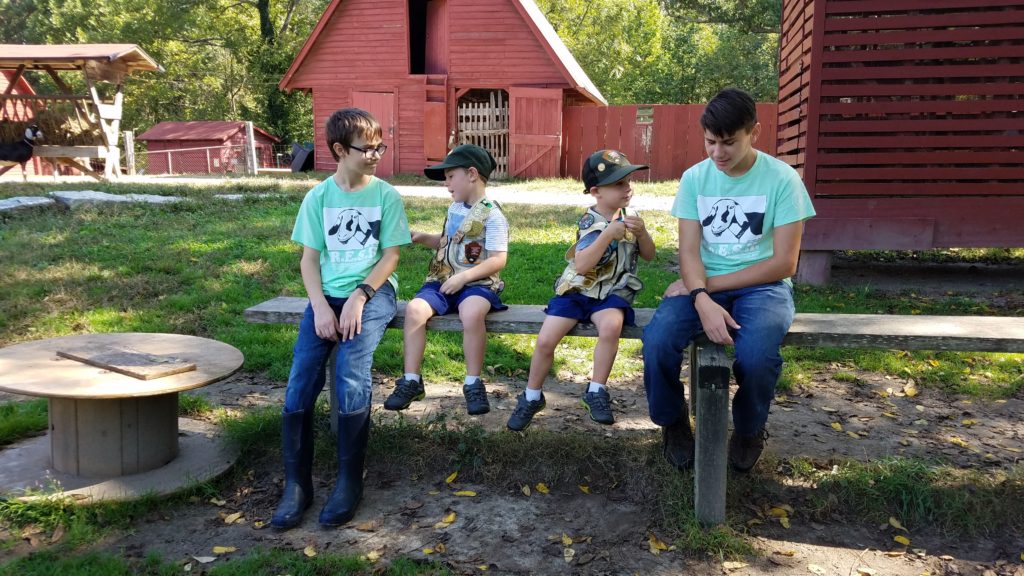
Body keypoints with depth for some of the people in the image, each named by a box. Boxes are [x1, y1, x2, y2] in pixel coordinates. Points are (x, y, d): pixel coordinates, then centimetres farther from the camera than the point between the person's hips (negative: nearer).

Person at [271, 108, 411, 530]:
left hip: (372, 292, -2)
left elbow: (390, 257, -1)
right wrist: (320, 306, -10)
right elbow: (309, 259, 6)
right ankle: (296, 484, -5)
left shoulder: (386, 196, 2)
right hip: (327, 294, 2)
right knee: (301, 380, -17)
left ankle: (350, 480, -11)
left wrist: (358, 297, -14)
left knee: (350, 371, -26)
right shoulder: (318, 197, 7)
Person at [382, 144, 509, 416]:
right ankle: (411, 381, -14)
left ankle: (473, 384, -21)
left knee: (471, 314, -38)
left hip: (477, 282, -6)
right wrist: (423, 238, 15)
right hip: (442, 280, 6)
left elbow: (498, 259, -13)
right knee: (414, 309, -22)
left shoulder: (492, 215, -7)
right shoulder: (454, 208, 17)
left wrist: (464, 277, -20)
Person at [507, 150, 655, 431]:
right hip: (577, 290, -2)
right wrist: (609, 234, -30)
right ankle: (531, 397, 10)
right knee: (545, 340, -15)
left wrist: (642, 232, -10)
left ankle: (596, 391, -16)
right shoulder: (591, 223, -11)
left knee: (611, 326, -33)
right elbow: (582, 265, -25)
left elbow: (649, 255, 10)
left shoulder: (628, 216, 4)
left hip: (612, 293, 2)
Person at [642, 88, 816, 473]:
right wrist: (702, 298, -26)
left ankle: (749, 430, 3)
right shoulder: (695, 178, 1)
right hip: (703, 285, 2)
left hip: (762, 286, -2)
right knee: (657, 342, -28)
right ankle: (673, 422, 5)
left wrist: (711, 285, -13)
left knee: (756, 356, -34)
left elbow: (784, 263, -10)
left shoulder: (782, 179, -7)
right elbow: (689, 251, -5)